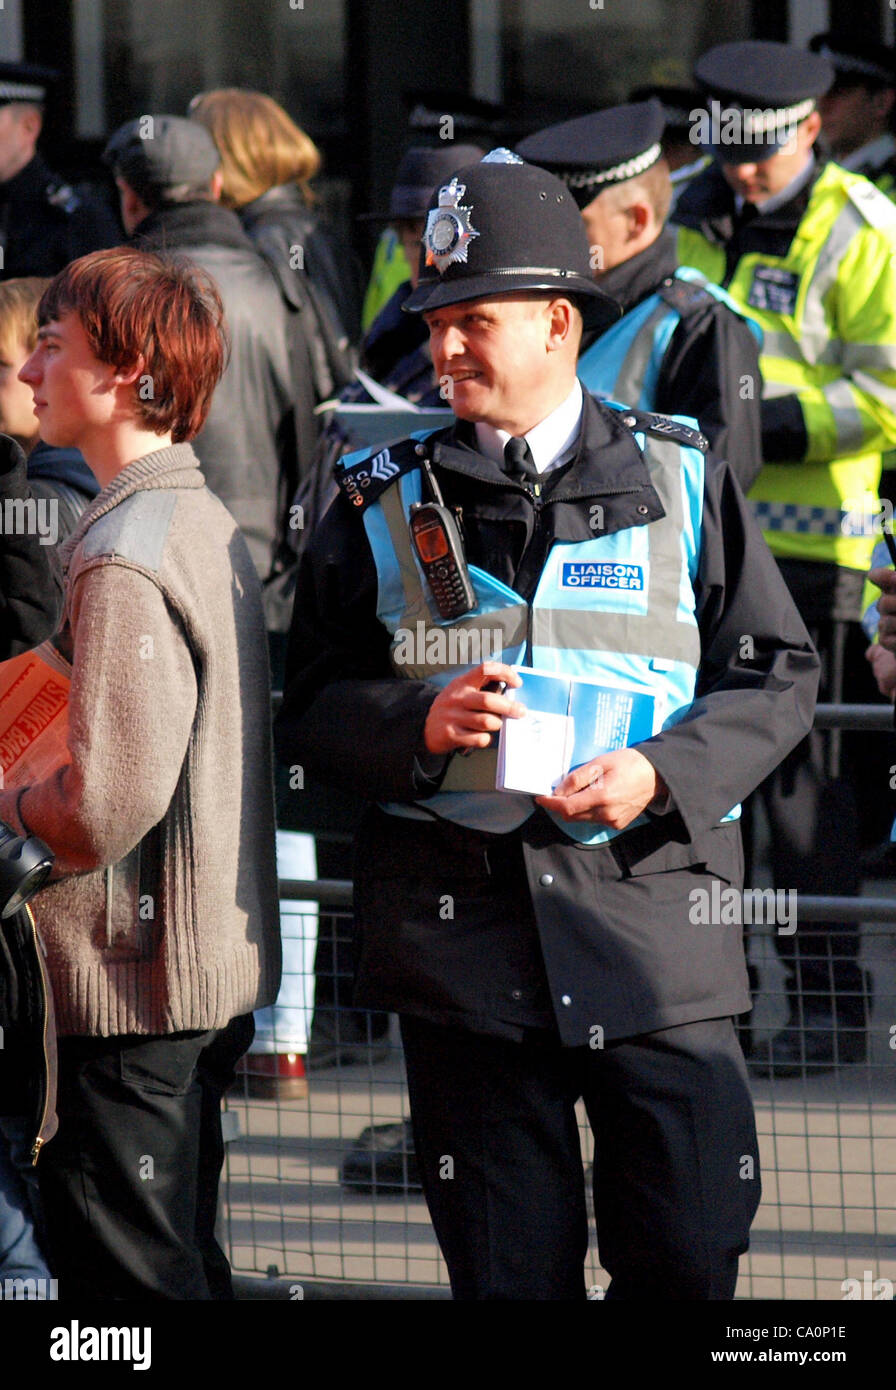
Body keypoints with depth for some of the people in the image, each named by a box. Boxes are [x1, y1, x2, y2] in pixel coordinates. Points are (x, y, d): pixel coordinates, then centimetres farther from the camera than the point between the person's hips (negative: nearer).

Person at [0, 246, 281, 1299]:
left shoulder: (123, 558, -19)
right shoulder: (213, 527, 10)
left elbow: (108, 805, -24)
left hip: (130, 986, -10)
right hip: (222, 971, 10)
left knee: (127, 1280, -3)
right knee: (186, 1263, 16)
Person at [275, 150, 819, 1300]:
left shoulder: (680, 481, 7)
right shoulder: (383, 504, 9)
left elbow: (777, 677, 6)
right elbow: (309, 710, 8)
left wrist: (660, 773, -11)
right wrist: (422, 724, -13)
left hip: (650, 902, -1)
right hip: (462, 930, 1)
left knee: (689, 1258, -3)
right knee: (508, 1272, 4)